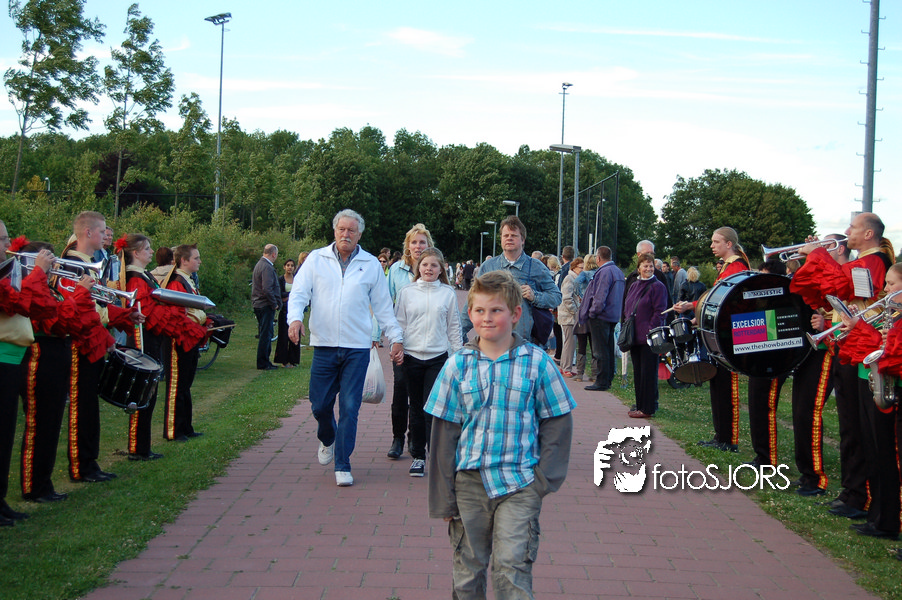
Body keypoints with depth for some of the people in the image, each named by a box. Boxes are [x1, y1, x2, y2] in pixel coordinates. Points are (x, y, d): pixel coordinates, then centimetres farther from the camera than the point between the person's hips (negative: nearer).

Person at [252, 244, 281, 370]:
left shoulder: (259, 264, 15)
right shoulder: (267, 267, -18)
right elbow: (267, 289, -25)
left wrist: (275, 303, 18)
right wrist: (274, 304, -14)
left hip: (258, 304, 10)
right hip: (266, 306, -10)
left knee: (264, 334, 15)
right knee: (265, 334, -5)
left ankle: (264, 362, 21)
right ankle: (263, 364, -1)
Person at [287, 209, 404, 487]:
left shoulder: (371, 264, 7)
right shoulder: (316, 259, 7)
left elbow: (383, 306, 11)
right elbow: (299, 293, 1)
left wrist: (396, 338, 8)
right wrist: (295, 318, -18)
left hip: (357, 348, 0)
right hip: (324, 345, 1)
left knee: (349, 408, -2)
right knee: (320, 405, 5)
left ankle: (342, 465, 9)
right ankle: (327, 440, 38)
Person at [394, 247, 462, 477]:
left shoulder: (448, 293, 4)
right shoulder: (406, 292, 5)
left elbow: (454, 327, 8)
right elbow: (399, 324, 9)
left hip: (438, 357, -1)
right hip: (412, 357, 1)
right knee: (417, 408, 8)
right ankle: (418, 456, 18)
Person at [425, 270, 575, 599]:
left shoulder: (537, 362, -4)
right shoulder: (457, 365, 0)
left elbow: (557, 422, 2)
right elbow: (444, 433, 2)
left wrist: (545, 479, -5)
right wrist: (443, 497, 1)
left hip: (518, 484, -2)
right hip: (469, 482, 2)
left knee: (511, 565, -9)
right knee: (467, 570, 12)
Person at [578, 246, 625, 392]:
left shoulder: (604, 272, -17)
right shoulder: (618, 271, 13)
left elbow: (600, 296, -21)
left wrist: (592, 312, -13)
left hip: (601, 316, -9)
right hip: (613, 317, 9)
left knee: (600, 351, -5)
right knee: (609, 350, 14)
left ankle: (602, 382, -3)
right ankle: (608, 380, 20)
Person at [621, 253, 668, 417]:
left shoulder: (657, 286, -6)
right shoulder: (634, 286, 16)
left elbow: (659, 312, -11)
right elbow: (627, 309, 20)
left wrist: (651, 332, -18)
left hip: (649, 337, -8)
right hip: (634, 336, 8)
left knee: (648, 372, -4)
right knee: (637, 372, 12)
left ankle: (648, 408, 1)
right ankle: (640, 405, 20)